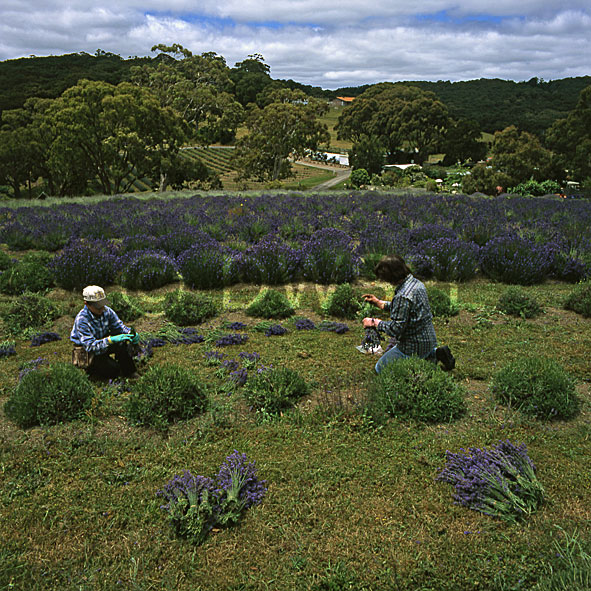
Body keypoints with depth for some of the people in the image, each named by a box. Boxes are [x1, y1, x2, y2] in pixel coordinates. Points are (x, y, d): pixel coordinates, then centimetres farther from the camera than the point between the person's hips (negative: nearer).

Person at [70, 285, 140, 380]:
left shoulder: (106, 311, -12)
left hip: (104, 344, 5)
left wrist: (131, 333, -26)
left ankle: (130, 373, -7)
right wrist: (110, 340, -48)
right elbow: (90, 346, -34)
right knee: (114, 369, -22)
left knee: (123, 343, -24)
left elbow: (119, 326, -3)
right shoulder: (82, 320, -29)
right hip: (86, 351, -5)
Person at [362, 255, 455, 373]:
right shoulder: (416, 282, 1)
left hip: (414, 345, -9)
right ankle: (435, 354, 13)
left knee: (380, 368, 6)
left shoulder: (403, 296, -29)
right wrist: (379, 303, 14)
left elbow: (395, 329, -26)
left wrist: (374, 322, -13)